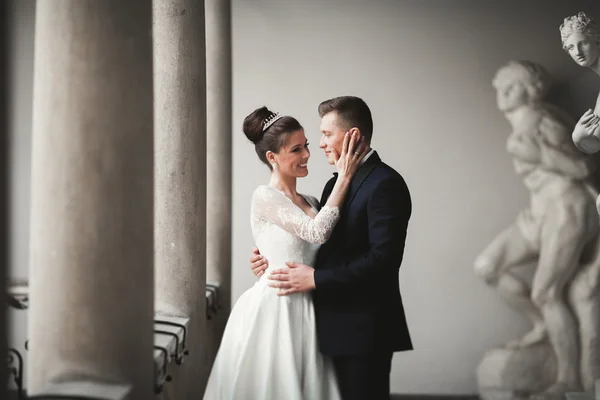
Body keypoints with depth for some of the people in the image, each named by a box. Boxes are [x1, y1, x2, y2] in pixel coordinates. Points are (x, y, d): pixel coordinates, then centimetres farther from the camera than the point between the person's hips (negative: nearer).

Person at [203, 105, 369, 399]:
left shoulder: (311, 203, 14)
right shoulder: (264, 197, -8)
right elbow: (317, 232, -18)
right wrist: (344, 177, -14)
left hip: (306, 311, 7)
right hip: (273, 309, -7)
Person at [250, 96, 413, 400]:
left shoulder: (385, 183, -14)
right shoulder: (336, 183, 15)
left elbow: (384, 258, -23)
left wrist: (316, 278, -20)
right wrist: (273, 256, 0)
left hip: (364, 329, -9)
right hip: (336, 325, 9)